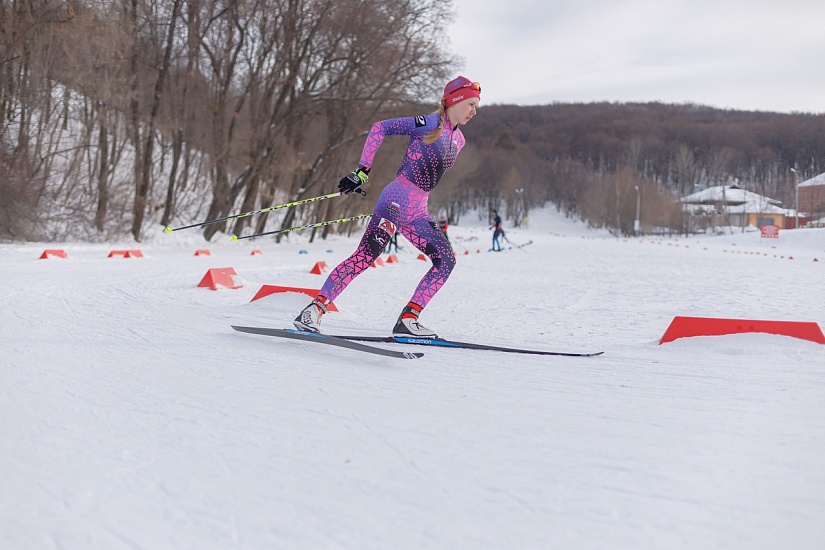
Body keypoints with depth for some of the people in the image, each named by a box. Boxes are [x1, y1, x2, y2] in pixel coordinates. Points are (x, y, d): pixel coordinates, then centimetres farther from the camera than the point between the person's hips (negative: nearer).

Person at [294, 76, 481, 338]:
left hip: (416, 212, 8)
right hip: (396, 200, -8)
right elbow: (380, 128, -12)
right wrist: (362, 171, -16)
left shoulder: (458, 140, 17)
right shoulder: (431, 123, -7)